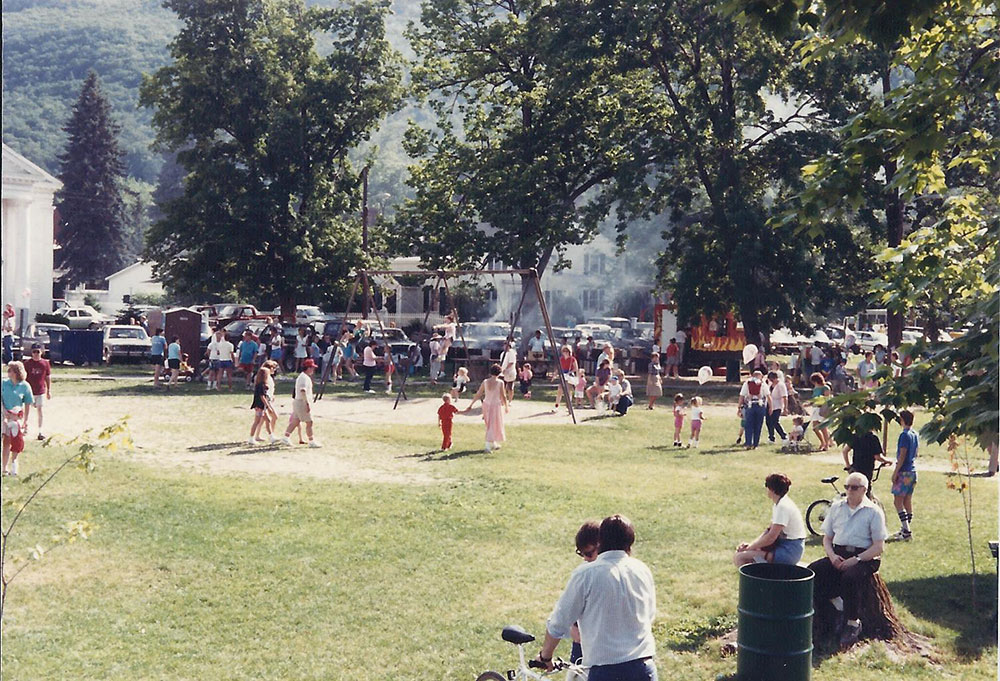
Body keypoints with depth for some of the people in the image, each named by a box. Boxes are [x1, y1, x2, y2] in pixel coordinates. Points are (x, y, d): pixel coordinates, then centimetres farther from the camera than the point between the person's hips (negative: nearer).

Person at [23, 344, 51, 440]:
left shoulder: (45, 363, -1)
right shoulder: (27, 363, -4)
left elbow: (48, 378, 6)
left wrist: (49, 391, 5)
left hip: (41, 391, 1)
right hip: (29, 391, -1)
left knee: (40, 410, 3)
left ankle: (40, 431, 8)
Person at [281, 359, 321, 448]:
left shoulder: (300, 376, 16)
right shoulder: (305, 377, -17)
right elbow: (303, 391, -28)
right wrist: (307, 403, -29)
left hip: (297, 401, 10)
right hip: (302, 402, -10)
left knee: (295, 421, 11)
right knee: (309, 422, -1)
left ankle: (285, 438, 8)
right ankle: (311, 441, 5)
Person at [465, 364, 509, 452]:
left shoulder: (485, 382, -3)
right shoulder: (500, 382, -14)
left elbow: (478, 394, 0)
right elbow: (503, 396, -10)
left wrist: (471, 405, 7)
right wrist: (506, 406, 5)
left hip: (486, 405, 5)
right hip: (496, 406, -5)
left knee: (490, 425, 20)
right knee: (493, 426, 3)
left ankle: (494, 444, 31)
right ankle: (488, 446, -5)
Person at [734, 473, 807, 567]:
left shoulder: (783, 506, -19)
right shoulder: (779, 504, 13)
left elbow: (771, 537, -21)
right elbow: (769, 530, 16)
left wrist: (750, 547, -9)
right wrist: (750, 545, 3)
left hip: (788, 552, -10)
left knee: (739, 558, -19)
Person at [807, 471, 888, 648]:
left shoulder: (873, 512, 1)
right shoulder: (837, 507, 14)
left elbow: (879, 547, -5)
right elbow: (827, 538, 16)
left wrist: (856, 559, -17)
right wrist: (832, 556, -5)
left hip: (864, 558, -4)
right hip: (838, 554, 4)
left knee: (849, 577, -35)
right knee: (813, 570, -24)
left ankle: (852, 623, -18)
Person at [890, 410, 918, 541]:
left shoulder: (904, 435, -16)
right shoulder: (915, 434, 11)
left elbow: (902, 456, -18)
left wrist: (895, 472, -15)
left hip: (904, 472, -9)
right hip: (913, 471, 9)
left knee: (898, 501, -7)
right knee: (908, 501, 13)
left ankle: (906, 531, -12)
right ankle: (906, 529, 19)